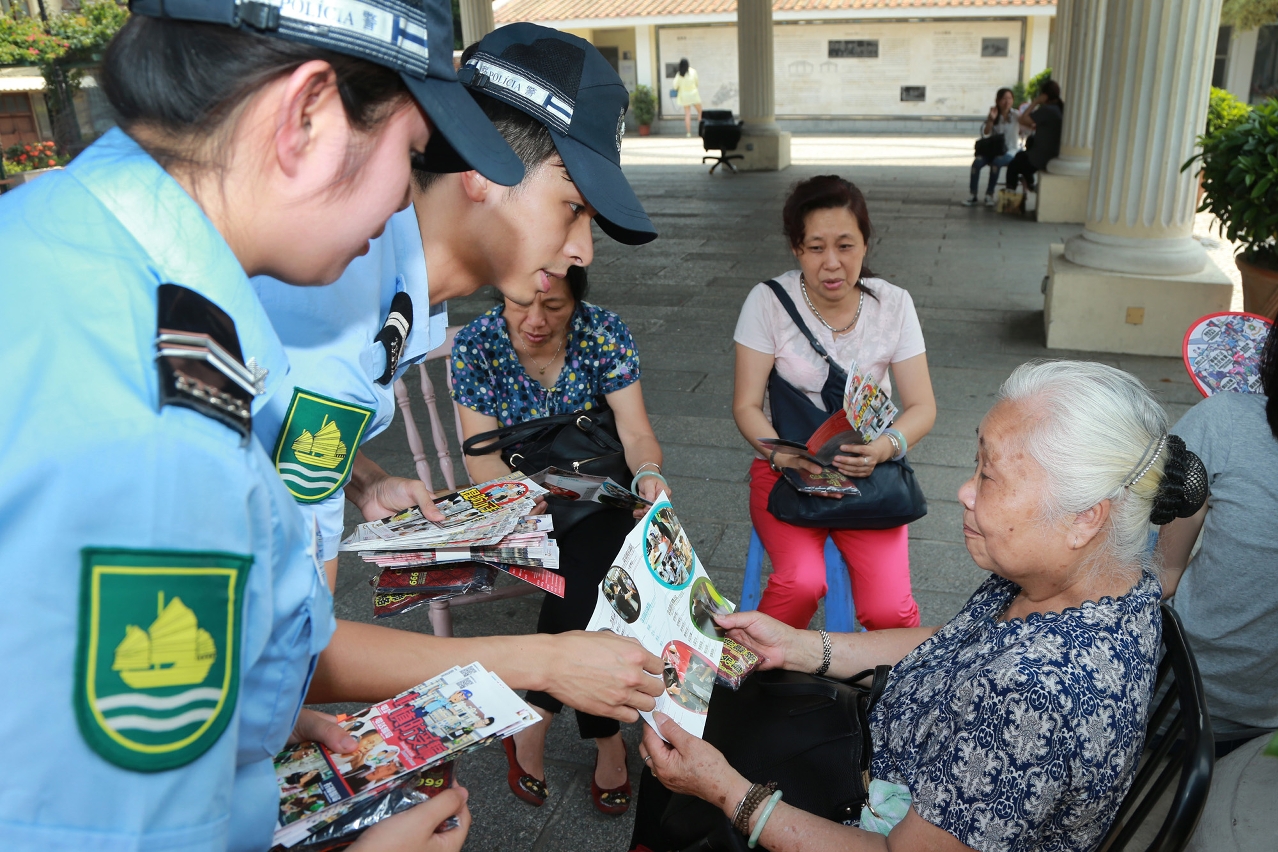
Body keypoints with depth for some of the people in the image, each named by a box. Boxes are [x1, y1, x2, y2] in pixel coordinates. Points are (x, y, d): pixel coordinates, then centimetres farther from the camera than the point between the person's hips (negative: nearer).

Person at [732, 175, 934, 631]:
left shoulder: (893, 305, -2)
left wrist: (886, 446, -23)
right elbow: (746, 405, -8)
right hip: (785, 468, -1)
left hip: (869, 473, 2)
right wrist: (784, 455, -27)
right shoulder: (768, 302, -8)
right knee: (801, 582, -29)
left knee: (888, 608, -20)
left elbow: (922, 407, -1)